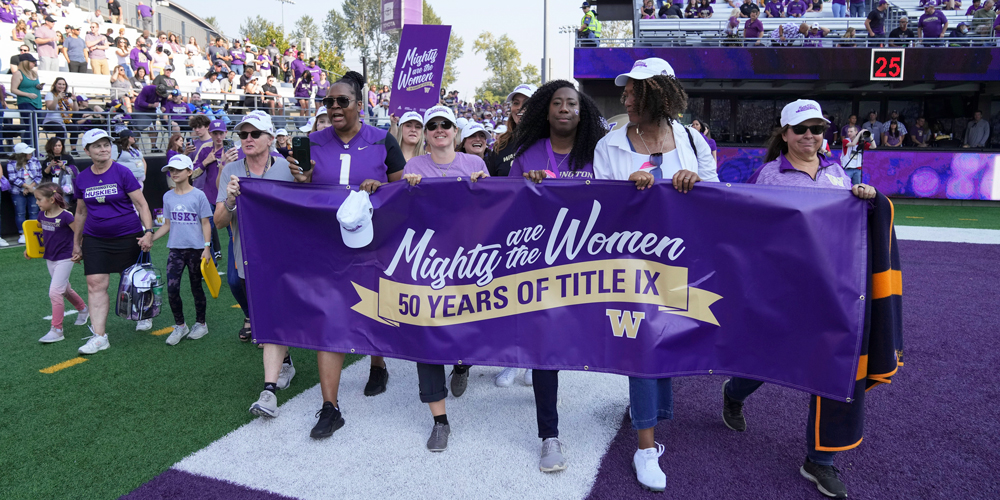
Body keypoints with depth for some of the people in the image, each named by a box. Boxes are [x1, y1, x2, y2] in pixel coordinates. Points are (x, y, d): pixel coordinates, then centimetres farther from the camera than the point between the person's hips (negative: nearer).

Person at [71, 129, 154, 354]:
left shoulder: (122, 173, -6)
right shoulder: (82, 179, 6)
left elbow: (141, 204, -7)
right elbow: (81, 212, 16)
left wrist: (148, 231, -19)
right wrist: (76, 243, 19)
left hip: (127, 237, -3)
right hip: (95, 240, 3)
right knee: (96, 284, -4)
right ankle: (99, 336, -1)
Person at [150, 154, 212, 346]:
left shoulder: (198, 195, -4)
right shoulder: (168, 196, 7)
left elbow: (205, 224, -3)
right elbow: (167, 225, 13)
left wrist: (206, 247, -10)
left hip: (195, 249, -3)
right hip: (175, 249, 3)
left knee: (196, 287, 8)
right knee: (172, 289, -5)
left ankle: (200, 324, 24)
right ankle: (179, 326, 11)